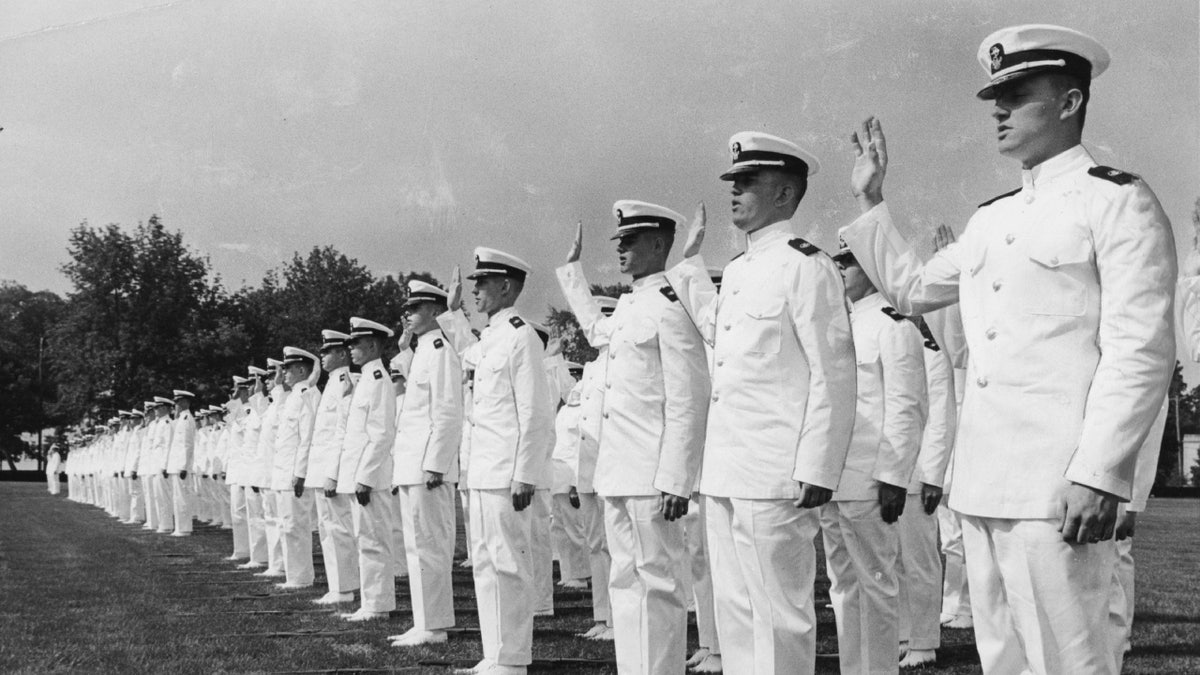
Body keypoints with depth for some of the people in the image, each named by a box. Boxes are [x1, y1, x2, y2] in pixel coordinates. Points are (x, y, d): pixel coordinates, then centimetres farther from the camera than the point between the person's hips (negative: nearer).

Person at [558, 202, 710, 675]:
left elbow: (688, 403, -16)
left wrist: (675, 481, -19)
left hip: (652, 475, -9)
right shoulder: (627, 307, 15)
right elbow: (594, 326, 41)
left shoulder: (671, 304, -11)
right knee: (625, 582, 13)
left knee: (657, 583, -4)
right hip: (616, 473, 9)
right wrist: (571, 267, 42)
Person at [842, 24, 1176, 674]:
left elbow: (1140, 351, -11)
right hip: (982, 484, 7)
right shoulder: (989, 219, 17)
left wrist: (1098, 475, -18)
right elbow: (910, 288, 30)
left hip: (1058, 486, -7)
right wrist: (870, 200, 23)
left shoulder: (1117, 200, -4)